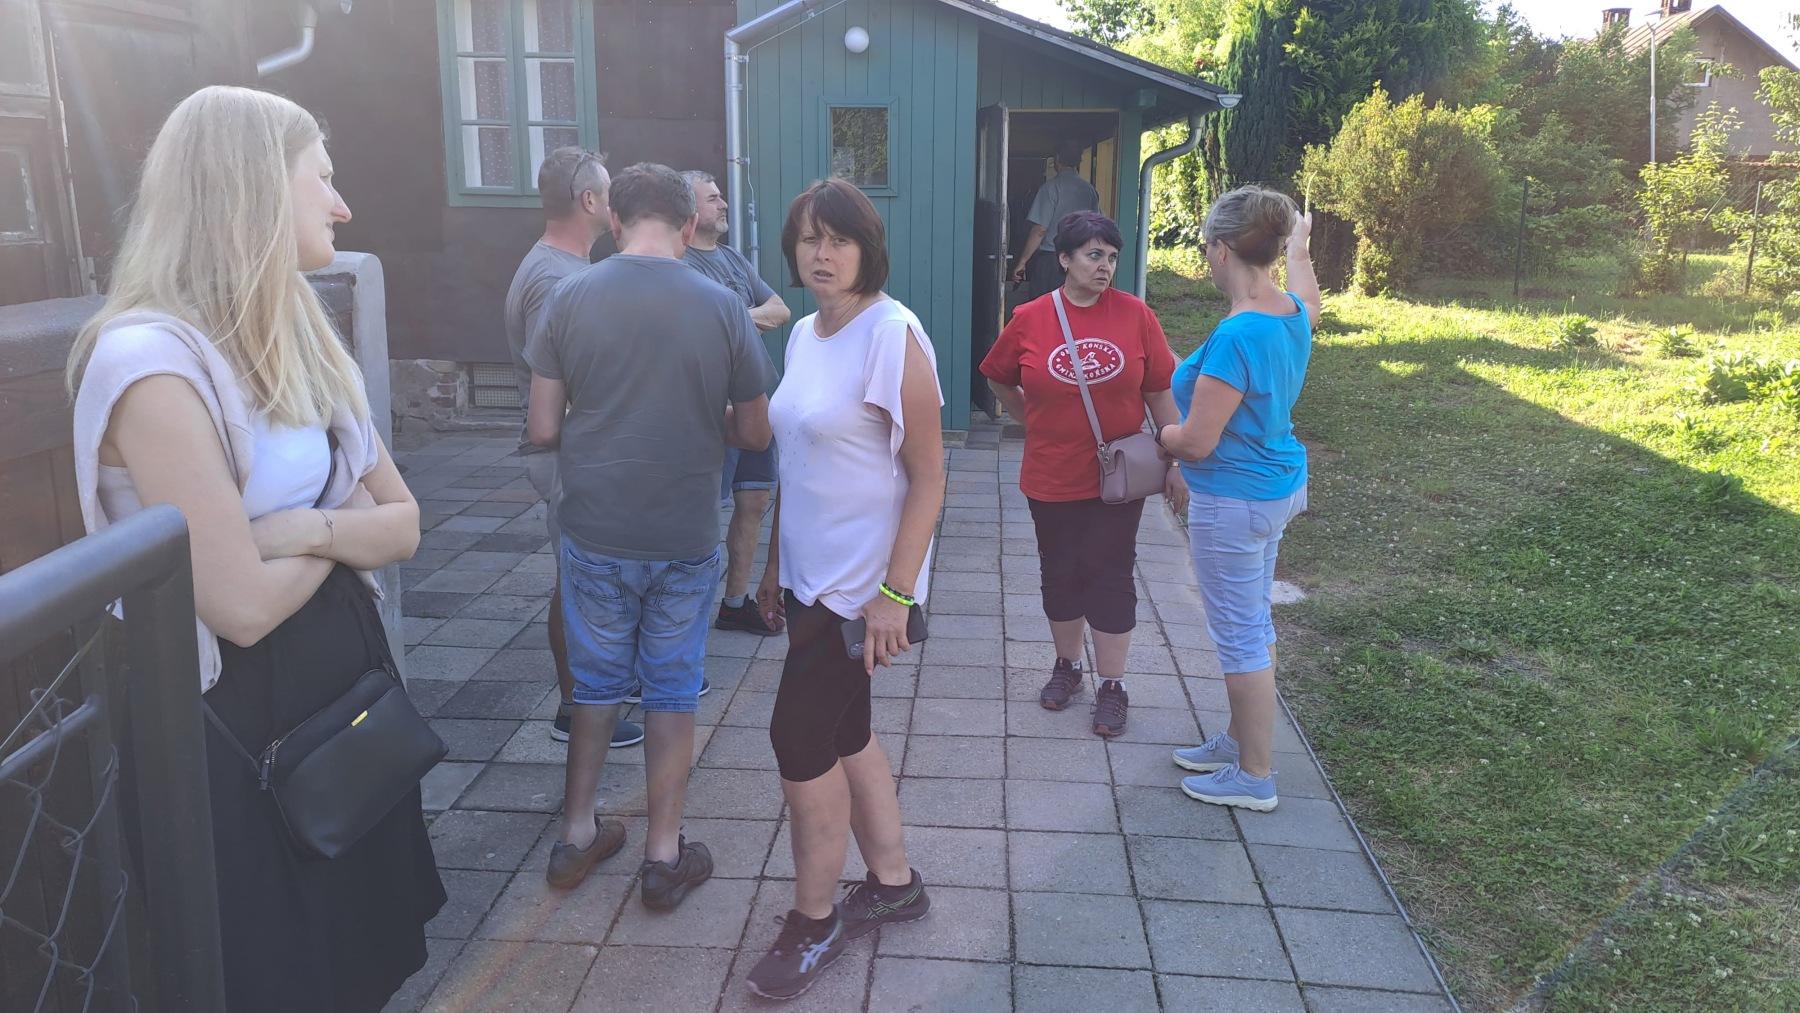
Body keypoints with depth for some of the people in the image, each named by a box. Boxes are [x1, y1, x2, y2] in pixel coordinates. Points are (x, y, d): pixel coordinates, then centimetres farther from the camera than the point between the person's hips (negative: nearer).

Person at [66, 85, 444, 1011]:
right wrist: (348, 524, -6)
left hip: (348, 681, 8)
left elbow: (405, 523, 3)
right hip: (240, 726, -8)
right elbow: (243, 606, -24)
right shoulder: (150, 361, -23)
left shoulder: (294, 342, 6)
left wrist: (310, 528, -17)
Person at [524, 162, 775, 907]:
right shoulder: (722, 308, -8)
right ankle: (664, 855, 22)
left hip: (595, 535, 1)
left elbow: (542, 429, -5)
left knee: (596, 684, 19)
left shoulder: (571, 297, -7)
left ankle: (576, 836, 31)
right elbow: (754, 434, 0)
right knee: (672, 693, 13)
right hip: (686, 539, -1)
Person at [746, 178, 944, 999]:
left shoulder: (893, 336, -16)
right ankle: (893, 883, 34)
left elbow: (928, 477, -17)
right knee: (843, 735, 16)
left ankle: (813, 919, 17)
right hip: (810, 577, 8)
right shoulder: (803, 334, 8)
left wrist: (894, 595, -20)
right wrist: (776, 561, 16)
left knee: (800, 740, -2)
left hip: (861, 584, -8)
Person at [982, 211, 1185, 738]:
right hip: (1052, 478, 1)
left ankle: (1112, 686, 15)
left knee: (1110, 576, 4)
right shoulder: (1030, 319, -5)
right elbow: (999, 380, 12)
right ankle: (1067, 666, 33)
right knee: (1060, 573, 13)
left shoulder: (1135, 314, -6)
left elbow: (1160, 393, -2)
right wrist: (1037, 422, 9)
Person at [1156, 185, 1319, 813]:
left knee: (1240, 635, 3)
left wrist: (1158, 435, -2)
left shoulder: (1236, 337, -27)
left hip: (1233, 501, -9)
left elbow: (1197, 442, -24)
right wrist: (1300, 247, 47)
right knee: (1252, 625, 20)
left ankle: (1255, 778, 16)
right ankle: (1239, 741, 36)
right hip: (1280, 486, 9)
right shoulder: (1293, 314, 1)